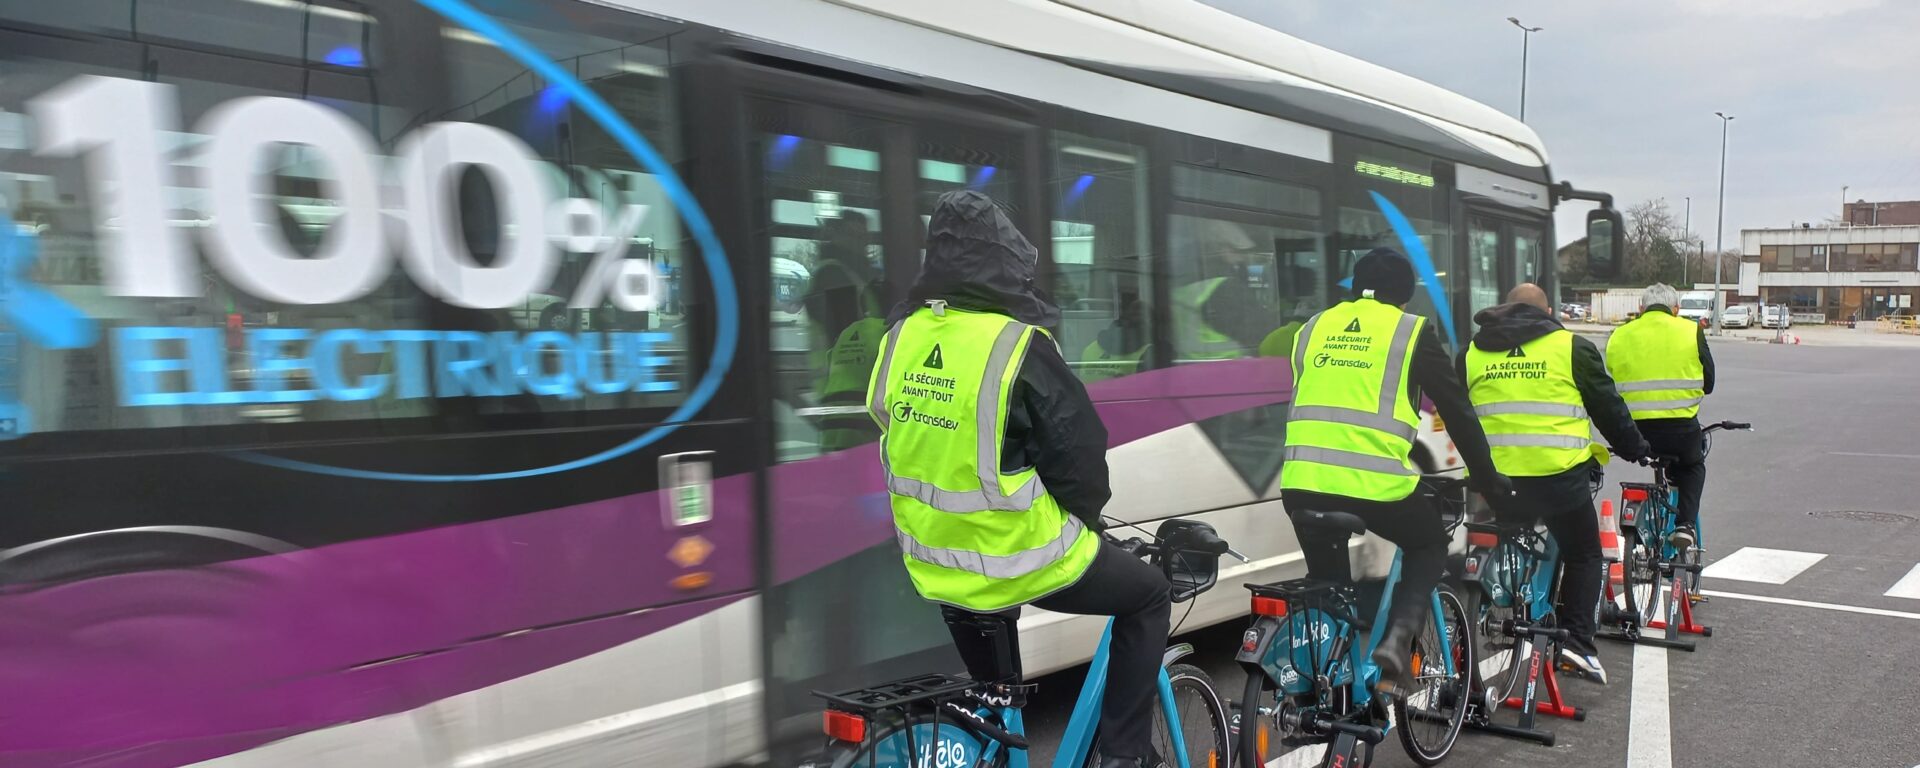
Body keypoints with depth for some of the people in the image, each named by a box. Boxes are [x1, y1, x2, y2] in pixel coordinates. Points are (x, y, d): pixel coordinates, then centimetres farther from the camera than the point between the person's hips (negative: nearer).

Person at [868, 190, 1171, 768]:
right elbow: (1080, 453, -14)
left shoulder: (901, 336, -1)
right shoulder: (1016, 344, -20)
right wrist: (1087, 515, 7)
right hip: (1022, 559, -6)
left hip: (934, 564, 6)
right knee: (1149, 596, 16)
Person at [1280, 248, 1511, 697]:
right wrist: (1487, 479, 21)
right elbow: (1457, 410, 9)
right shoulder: (1410, 332, 6)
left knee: (1326, 581, 21)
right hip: (1375, 483, -4)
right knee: (1429, 547, 23)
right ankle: (1396, 642, 2)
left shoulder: (1314, 328, 19)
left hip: (1302, 482, 4)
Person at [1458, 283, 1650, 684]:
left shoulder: (1472, 353, 12)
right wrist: (1634, 448, 24)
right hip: (1559, 475, -2)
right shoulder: (1572, 347, 3)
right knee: (1583, 556, 15)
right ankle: (1578, 642, 5)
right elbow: (1608, 407, 8)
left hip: (1494, 478, 3)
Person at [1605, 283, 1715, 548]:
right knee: (1692, 467, 30)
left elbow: (1610, 384, 13)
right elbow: (1708, 382, 10)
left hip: (1634, 429, 2)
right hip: (1681, 426, -1)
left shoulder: (1620, 335, 8)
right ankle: (1685, 525, 12)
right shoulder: (1690, 331, 4)